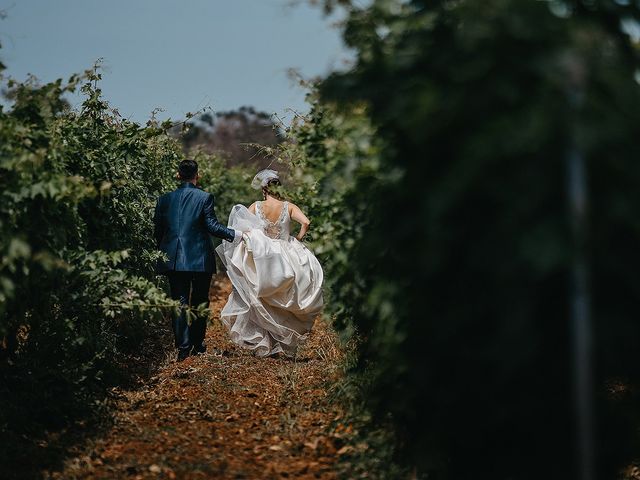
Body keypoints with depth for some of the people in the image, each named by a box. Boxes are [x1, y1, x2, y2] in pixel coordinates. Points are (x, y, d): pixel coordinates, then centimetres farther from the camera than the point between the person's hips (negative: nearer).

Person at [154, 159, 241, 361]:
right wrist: (237, 235, -1)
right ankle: (197, 344, 18)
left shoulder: (164, 199, 4)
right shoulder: (204, 198, -7)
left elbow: (158, 231, 7)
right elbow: (213, 226, -11)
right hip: (200, 259, -2)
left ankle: (182, 347, -4)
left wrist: (163, 252, 22)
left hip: (173, 259, 2)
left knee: (179, 301, 5)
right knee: (199, 302, 12)